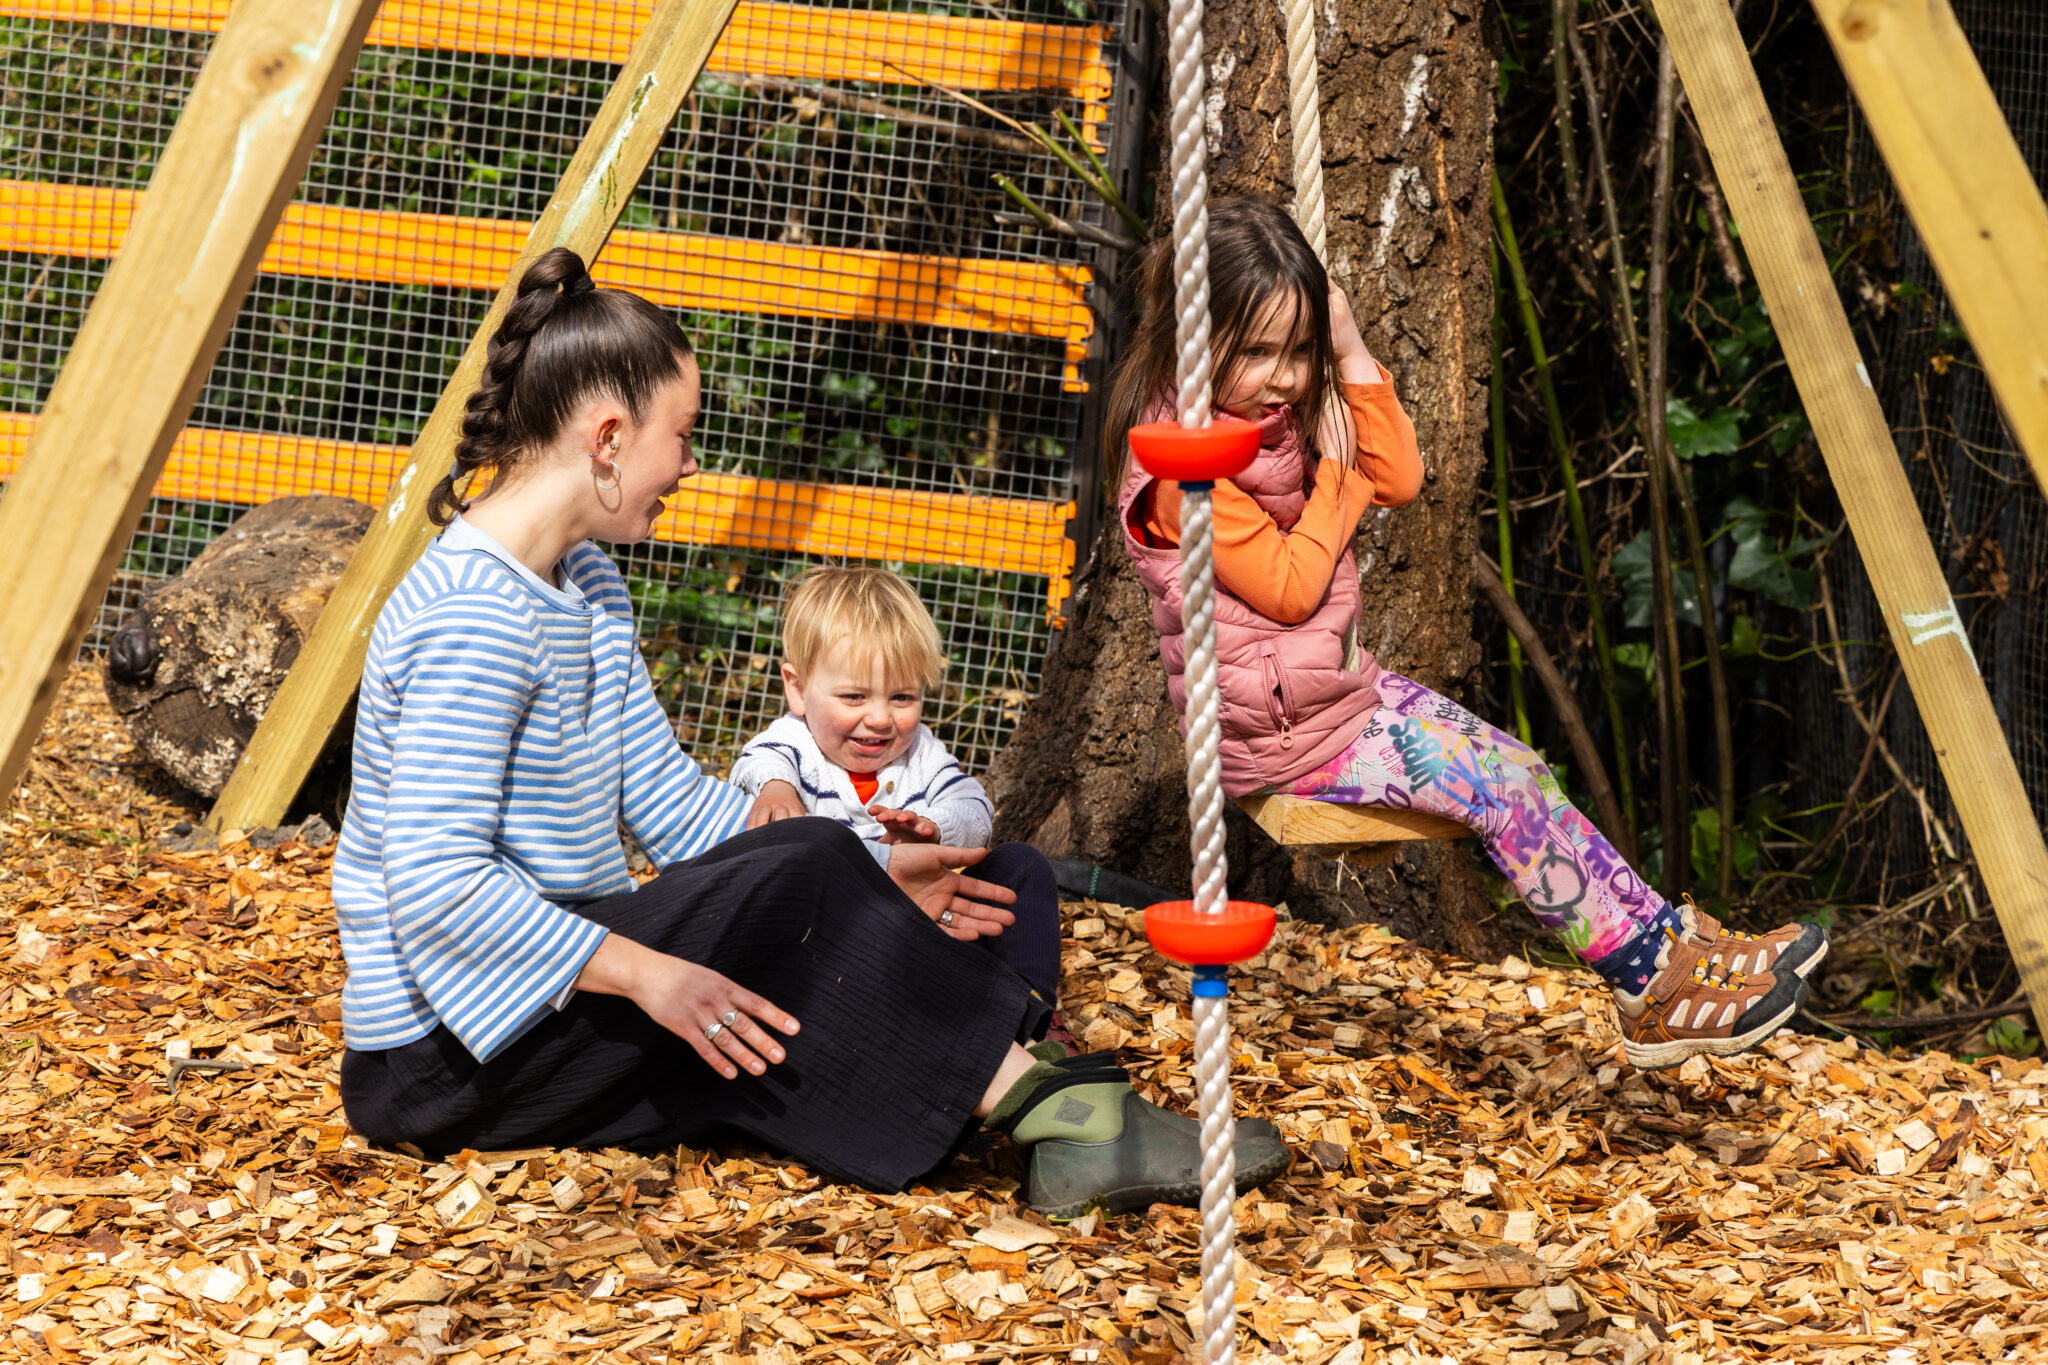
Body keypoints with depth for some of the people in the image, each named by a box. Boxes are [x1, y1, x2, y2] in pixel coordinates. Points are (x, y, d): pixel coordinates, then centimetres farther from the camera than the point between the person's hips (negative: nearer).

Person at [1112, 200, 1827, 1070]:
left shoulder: (1279, 419, 8)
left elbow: (1399, 482, 7)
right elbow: (1288, 587, -23)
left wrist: (1352, 356, -2)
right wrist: (1337, 475, -12)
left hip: (1335, 687, 9)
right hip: (1276, 732, -9)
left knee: (1516, 768, -1)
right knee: (1503, 793, -14)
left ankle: (1673, 940, -1)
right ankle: (1653, 985, -8)